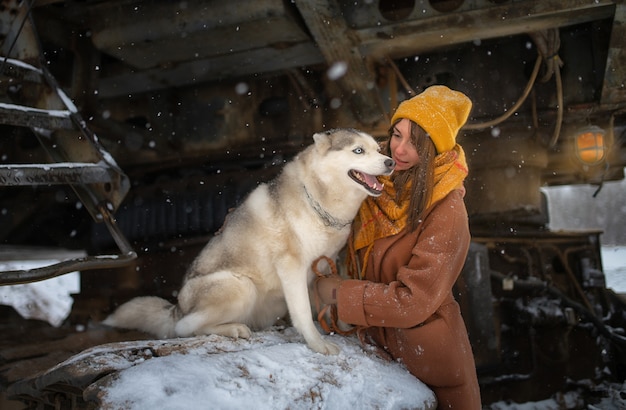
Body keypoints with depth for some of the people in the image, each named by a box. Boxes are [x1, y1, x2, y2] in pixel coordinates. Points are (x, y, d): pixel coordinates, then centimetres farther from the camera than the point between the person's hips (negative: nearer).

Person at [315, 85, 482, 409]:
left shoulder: (446, 212, -23)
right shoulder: (379, 185, -6)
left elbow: (413, 301, -25)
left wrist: (339, 293, -20)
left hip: (425, 356, -5)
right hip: (375, 342, 5)